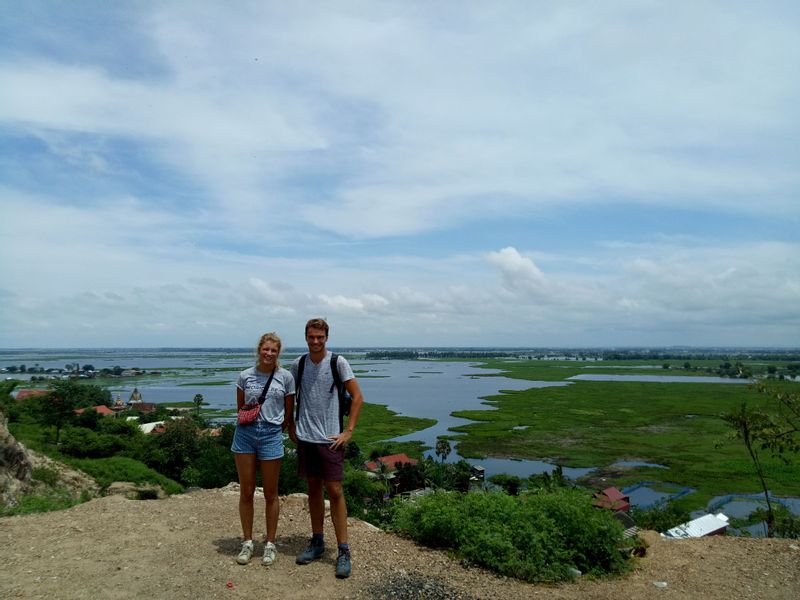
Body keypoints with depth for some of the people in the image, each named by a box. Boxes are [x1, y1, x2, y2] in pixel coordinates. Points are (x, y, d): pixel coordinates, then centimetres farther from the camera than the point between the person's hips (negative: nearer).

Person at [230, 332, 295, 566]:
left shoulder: (285, 377, -2)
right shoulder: (245, 376, 2)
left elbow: (289, 413, 5)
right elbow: (240, 408, 15)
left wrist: (274, 429, 8)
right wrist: (250, 423, 8)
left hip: (271, 435, -1)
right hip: (245, 434, 2)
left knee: (270, 494, 7)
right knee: (246, 491, 9)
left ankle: (270, 544, 22)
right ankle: (248, 542, 24)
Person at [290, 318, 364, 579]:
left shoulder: (338, 362, -6)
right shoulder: (298, 364, 4)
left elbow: (357, 397, -5)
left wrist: (348, 431, -9)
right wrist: (290, 427, 10)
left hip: (330, 438, -3)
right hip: (305, 437, 4)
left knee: (334, 491, -3)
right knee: (313, 489, 13)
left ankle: (343, 551, 6)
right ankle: (317, 542, 27)